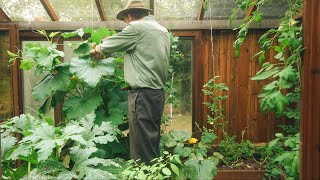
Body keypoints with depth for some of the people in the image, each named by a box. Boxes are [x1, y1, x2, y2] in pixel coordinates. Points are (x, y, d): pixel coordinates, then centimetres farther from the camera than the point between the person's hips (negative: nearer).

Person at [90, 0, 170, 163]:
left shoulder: (136, 27, -8)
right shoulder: (163, 30, 17)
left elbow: (107, 46, -1)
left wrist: (96, 49, 21)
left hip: (142, 95, -9)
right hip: (158, 93, 9)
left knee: (142, 148, -2)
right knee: (153, 143, 16)